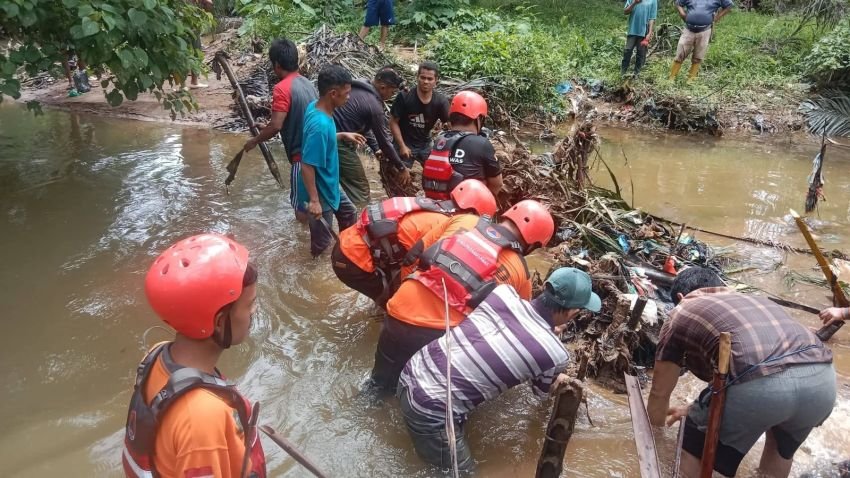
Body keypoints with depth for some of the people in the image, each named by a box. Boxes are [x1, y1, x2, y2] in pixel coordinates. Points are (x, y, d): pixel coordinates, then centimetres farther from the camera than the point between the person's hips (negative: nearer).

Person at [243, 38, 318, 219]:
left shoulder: (282, 88, -16)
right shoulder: (306, 83, 11)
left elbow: (276, 126, -22)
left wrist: (255, 140, -5)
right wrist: (266, 127, 27)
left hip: (302, 155, -9)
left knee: (301, 206, 3)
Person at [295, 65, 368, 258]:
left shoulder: (315, 106, -6)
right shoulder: (320, 124, -34)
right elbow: (307, 166, -30)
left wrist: (343, 135, 8)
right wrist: (314, 200, -25)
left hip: (330, 184, 9)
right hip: (320, 191, -9)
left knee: (349, 213, 27)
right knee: (322, 239, 11)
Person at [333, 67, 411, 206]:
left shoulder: (358, 88, 12)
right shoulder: (374, 105, -15)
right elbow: (384, 140, -8)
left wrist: (375, 148, 22)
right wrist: (401, 168, 3)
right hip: (340, 144, -9)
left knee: (344, 186, 20)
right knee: (360, 191, 0)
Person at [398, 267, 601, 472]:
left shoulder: (504, 292, -2)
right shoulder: (556, 354, -12)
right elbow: (542, 391, 13)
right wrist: (561, 380, 36)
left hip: (412, 372, 7)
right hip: (431, 412, -7)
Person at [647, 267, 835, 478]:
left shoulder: (680, 315, 22)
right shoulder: (754, 300, 38)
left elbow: (660, 394, 29)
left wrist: (656, 425, 49)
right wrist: (697, 410, 62)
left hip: (760, 384, -6)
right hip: (823, 380, 6)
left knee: (695, 450, 21)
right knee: (782, 444, 37)